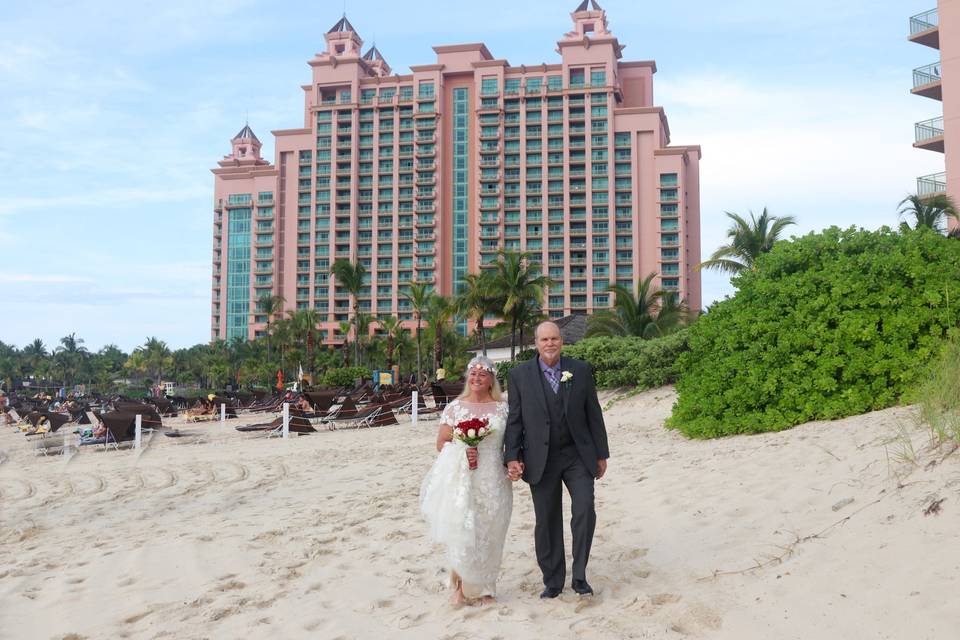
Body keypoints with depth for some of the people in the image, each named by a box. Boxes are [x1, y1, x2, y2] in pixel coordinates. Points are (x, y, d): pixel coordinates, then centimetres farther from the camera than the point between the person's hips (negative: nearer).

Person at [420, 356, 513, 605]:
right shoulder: (455, 407, 4)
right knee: (460, 533, -4)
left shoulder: (502, 408, 6)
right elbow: (441, 443, 6)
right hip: (461, 480, -1)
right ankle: (462, 585, 16)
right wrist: (462, 452, -12)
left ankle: (485, 588, 22)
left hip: (492, 480, 1)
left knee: (488, 535, 6)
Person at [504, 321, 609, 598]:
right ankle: (552, 581, 20)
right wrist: (511, 458, -7)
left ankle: (579, 575, 4)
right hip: (541, 460, 0)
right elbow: (514, 419, 1)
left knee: (585, 511, -13)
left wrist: (601, 454, 6)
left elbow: (594, 414, 6)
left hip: (578, 456, 0)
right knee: (546, 522, 6)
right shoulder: (519, 375, 0)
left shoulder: (581, 370, 3)